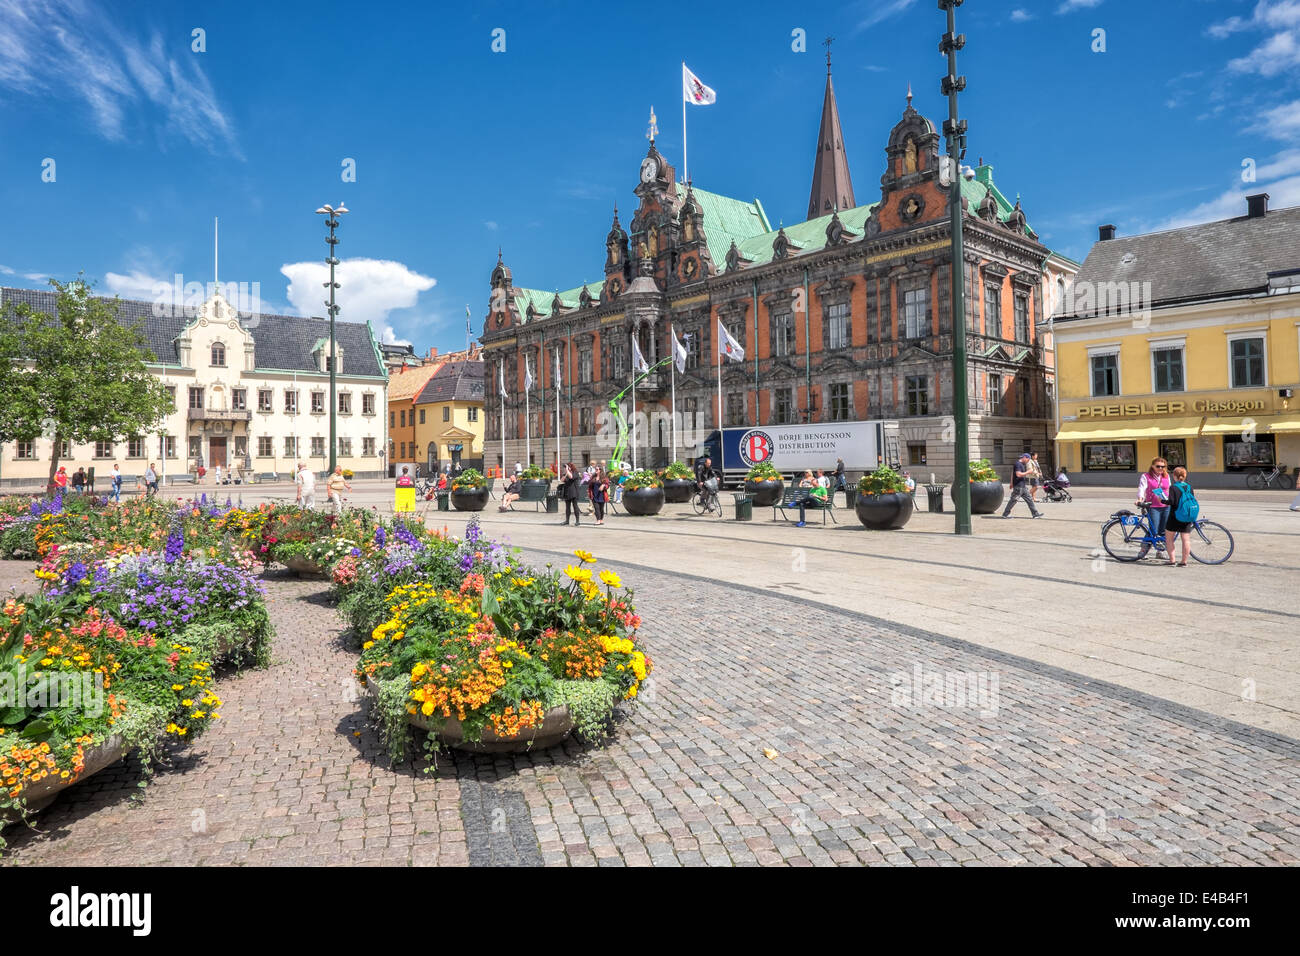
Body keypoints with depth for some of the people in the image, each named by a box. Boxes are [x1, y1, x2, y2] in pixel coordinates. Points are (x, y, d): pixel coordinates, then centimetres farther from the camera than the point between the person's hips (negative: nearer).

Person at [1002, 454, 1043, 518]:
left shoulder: (1022, 465, 18)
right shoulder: (1018, 464, -14)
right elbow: (1018, 474, -25)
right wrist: (1027, 472, -15)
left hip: (1023, 486, 10)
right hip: (1018, 486, -10)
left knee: (1029, 499, 10)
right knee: (1013, 500, -5)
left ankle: (1035, 513, 13)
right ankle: (1005, 514, 1)